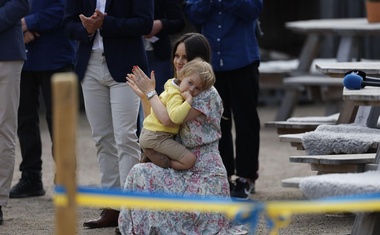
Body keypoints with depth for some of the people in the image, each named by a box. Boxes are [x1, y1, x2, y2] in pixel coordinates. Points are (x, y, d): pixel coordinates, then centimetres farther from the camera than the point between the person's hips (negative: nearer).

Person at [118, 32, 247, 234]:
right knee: (141, 173, -16)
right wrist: (144, 96, 8)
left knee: (143, 175, -23)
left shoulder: (207, 94, -12)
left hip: (203, 174, -8)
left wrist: (150, 92, -8)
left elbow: (168, 119, -21)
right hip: (183, 169, 8)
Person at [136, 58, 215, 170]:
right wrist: (189, 100, -33)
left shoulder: (172, 89, 9)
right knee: (189, 160, -18)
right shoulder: (175, 96, -21)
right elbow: (176, 117, -39)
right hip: (156, 137, -10)